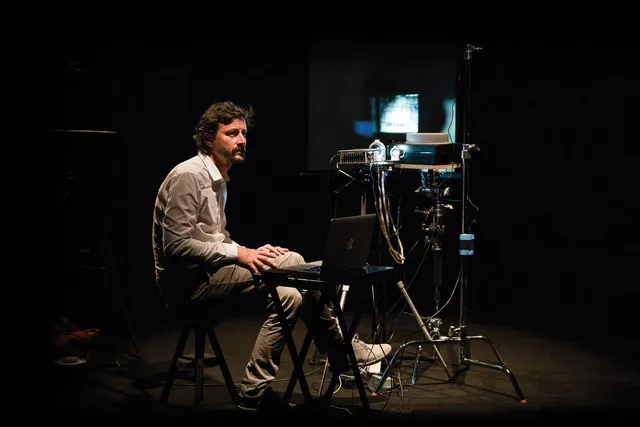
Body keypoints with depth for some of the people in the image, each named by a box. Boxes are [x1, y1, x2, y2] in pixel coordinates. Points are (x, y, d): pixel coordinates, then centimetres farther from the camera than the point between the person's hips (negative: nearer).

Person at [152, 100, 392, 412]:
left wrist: (247, 253, 1)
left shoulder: (218, 179, 16)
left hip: (208, 268, 10)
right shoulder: (189, 176, -16)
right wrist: (238, 253, -19)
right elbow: (176, 245, -22)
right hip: (188, 278, -10)